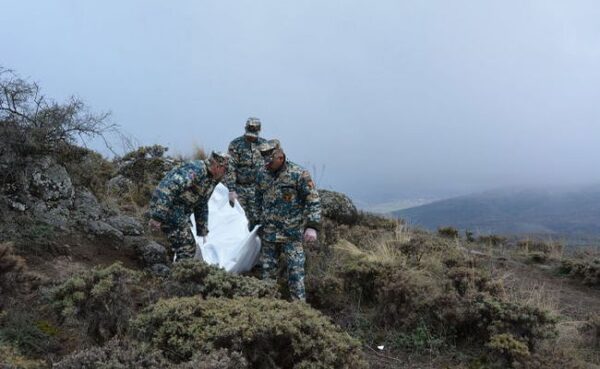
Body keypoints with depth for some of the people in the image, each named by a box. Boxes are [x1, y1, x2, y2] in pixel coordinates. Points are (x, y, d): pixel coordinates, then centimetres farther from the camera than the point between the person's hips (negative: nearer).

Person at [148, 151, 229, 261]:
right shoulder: (195, 170, -20)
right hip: (168, 209, -10)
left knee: (189, 247, 14)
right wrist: (158, 216, -32)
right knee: (187, 248, -10)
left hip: (180, 213, 10)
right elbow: (168, 187, -29)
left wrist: (203, 232, 23)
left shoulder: (211, 179, 13)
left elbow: (202, 206, 22)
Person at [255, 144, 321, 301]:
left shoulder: (299, 174, -10)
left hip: (292, 233, -5)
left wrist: (312, 226, -17)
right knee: (266, 270, 10)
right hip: (268, 233, 5)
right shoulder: (262, 175, 6)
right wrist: (258, 223, 21)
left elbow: (313, 201, -10)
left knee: (295, 269, -5)